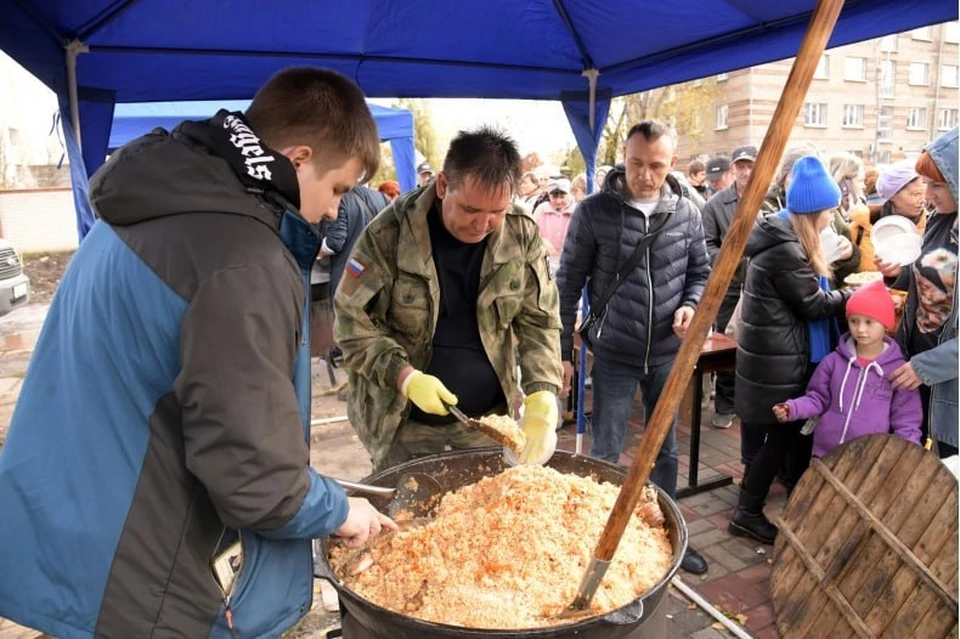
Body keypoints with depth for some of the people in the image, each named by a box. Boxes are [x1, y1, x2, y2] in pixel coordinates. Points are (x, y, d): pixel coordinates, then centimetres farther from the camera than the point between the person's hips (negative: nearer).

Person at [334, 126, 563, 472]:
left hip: (489, 416, 3)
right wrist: (405, 377, -25)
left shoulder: (522, 234, -9)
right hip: (404, 420, -2)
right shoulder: (388, 235, -18)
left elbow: (540, 322, -4)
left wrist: (542, 400, -16)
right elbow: (354, 323, -12)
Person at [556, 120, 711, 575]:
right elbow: (568, 284, -6)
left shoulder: (686, 214, 1)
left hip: (668, 354, 3)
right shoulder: (594, 211, -9)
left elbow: (701, 273, 12)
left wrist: (692, 305, -11)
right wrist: (563, 351, -7)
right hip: (614, 355, -3)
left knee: (665, 449, 17)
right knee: (605, 452, 8)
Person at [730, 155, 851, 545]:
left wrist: (842, 290, 5)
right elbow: (815, 304, -15)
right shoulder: (785, 249, -22)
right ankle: (748, 513, 15)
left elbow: (805, 293, 17)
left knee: (792, 431, 17)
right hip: (779, 359, -10)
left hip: (779, 353, 10)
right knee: (783, 435, 2)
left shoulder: (780, 236, 10)